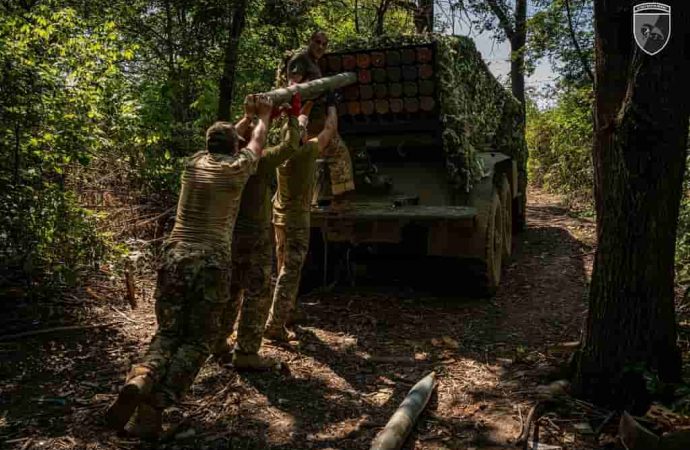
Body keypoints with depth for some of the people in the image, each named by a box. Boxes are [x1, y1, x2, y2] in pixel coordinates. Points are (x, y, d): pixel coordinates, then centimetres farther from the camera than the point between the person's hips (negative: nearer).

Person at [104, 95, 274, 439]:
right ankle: (156, 404, -14)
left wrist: (246, 117, 47)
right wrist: (264, 116, 43)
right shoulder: (236, 168, 4)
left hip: (175, 257, 4)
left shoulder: (194, 162, 15)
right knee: (198, 339, 5)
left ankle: (140, 380, -16)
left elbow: (222, 141, 36)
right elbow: (256, 143, 26)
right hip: (213, 262, -4)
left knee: (168, 332, 14)